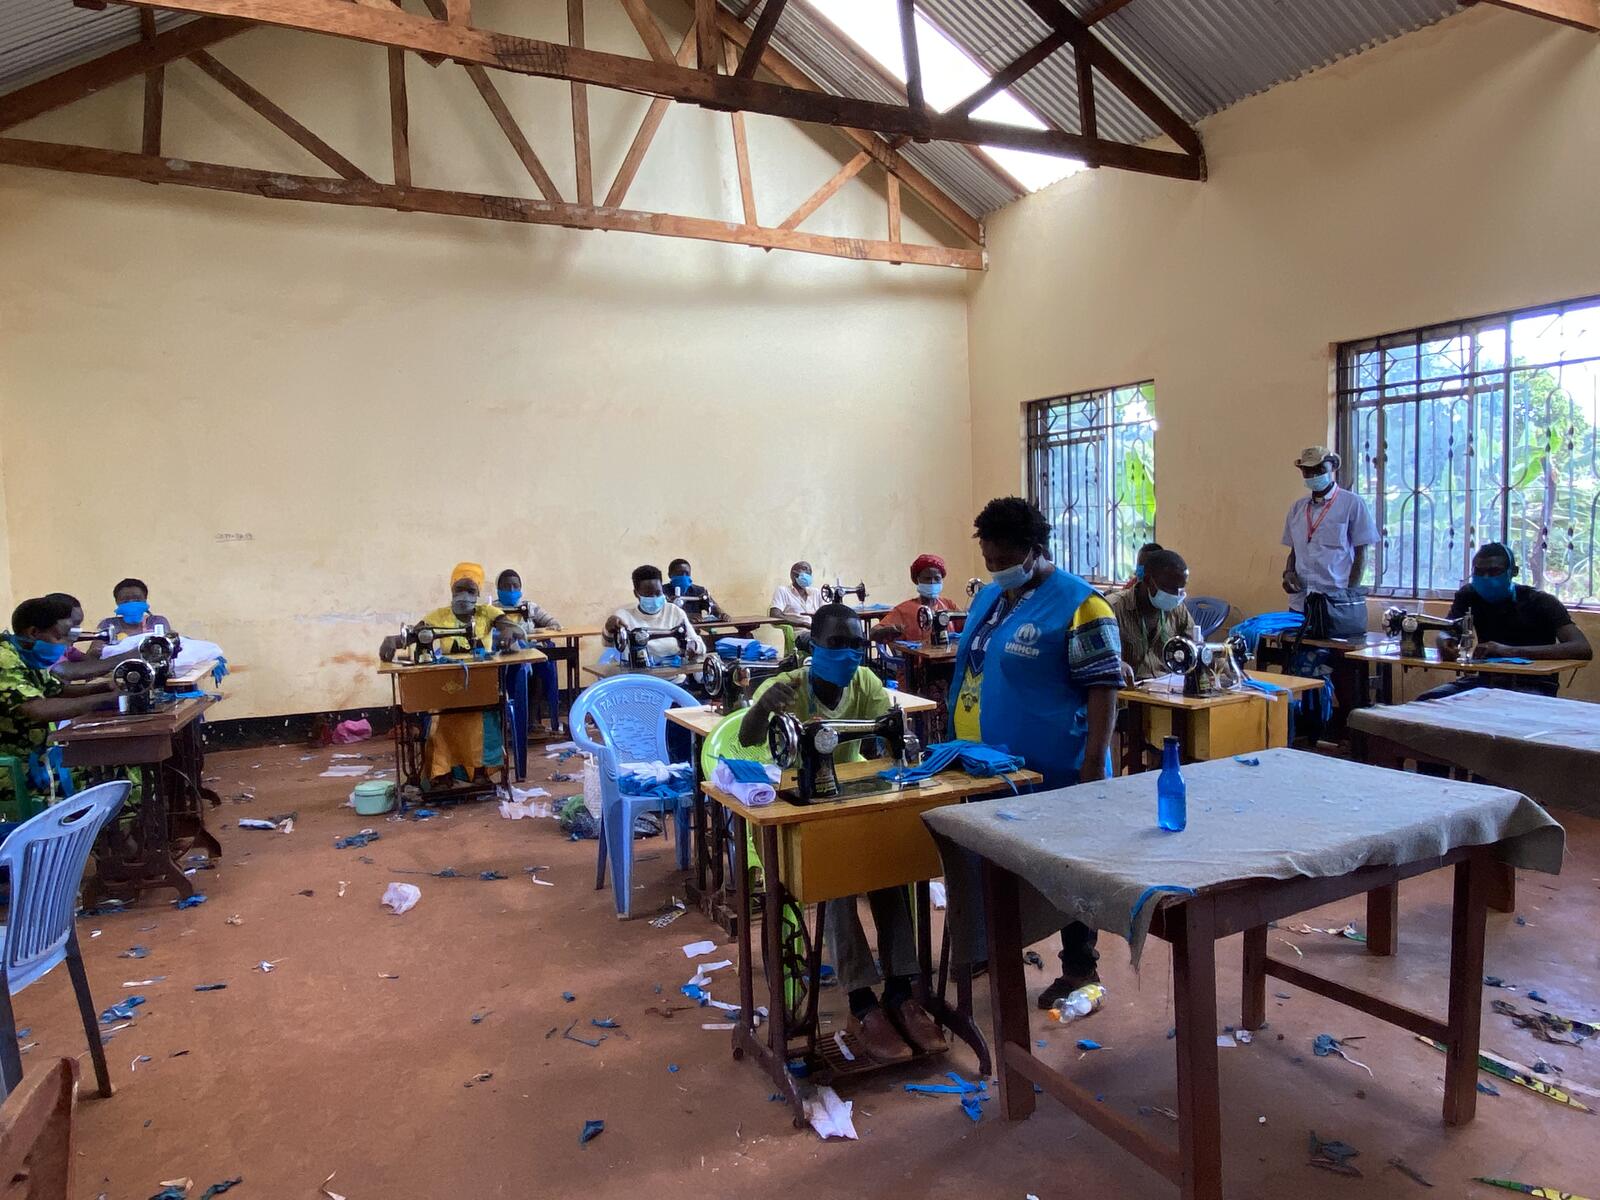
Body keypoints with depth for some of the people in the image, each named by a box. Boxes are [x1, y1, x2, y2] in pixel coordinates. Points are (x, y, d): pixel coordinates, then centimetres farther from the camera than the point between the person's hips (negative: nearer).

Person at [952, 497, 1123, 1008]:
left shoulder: (1077, 603, -14)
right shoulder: (988, 598, 10)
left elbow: (1103, 688, -16)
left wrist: (1094, 765, -20)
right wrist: (963, 743, 16)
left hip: (1054, 774, -8)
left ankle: (1080, 967, 24)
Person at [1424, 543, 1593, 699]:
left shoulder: (1540, 602, -9)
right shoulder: (1469, 595, 4)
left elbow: (1584, 649, -20)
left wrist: (1512, 651, -32)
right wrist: (1446, 642, -23)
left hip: (1532, 686, -3)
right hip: (1486, 680, 3)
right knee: (1427, 701, -24)